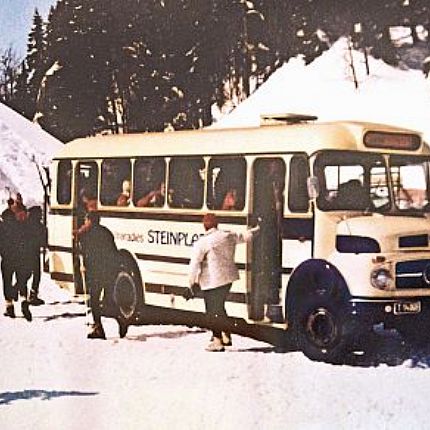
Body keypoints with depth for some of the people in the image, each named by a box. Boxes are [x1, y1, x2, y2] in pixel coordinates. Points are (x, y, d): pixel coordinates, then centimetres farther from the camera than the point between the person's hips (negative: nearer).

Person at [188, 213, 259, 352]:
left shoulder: (201, 243, -13)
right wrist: (256, 230, 39)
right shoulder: (229, 236, 4)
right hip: (228, 278, 7)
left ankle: (218, 342, 2)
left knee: (212, 311, 2)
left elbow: (194, 264, -13)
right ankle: (226, 336, 29)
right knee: (220, 307, 22)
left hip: (212, 282, -7)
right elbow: (244, 237, 21)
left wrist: (192, 280, -1)